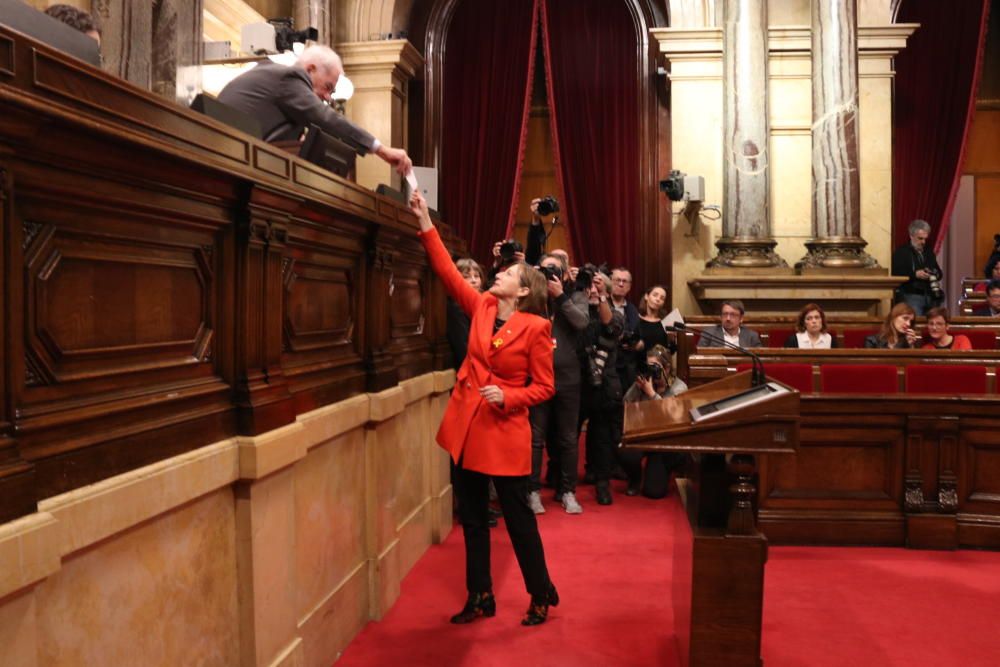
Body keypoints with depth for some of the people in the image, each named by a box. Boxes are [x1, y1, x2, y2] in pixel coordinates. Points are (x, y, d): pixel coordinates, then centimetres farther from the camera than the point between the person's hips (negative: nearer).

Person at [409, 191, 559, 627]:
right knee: (472, 517, 13)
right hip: (466, 426, 6)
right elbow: (448, 271, 1)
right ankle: (480, 598, 27)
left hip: (505, 432, -6)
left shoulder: (535, 327, -9)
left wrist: (507, 397, -21)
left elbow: (544, 387, -7)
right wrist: (425, 222, -2)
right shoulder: (481, 307, 5)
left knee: (518, 517, 5)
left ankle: (541, 595, 25)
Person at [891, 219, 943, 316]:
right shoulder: (901, 252, 1)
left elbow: (939, 272, 28)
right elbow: (895, 273, -10)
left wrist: (935, 275, 5)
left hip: (930, 296, 6)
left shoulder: (929, 252, 22)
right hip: (910, 296, -6)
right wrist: (915, 274, -17)